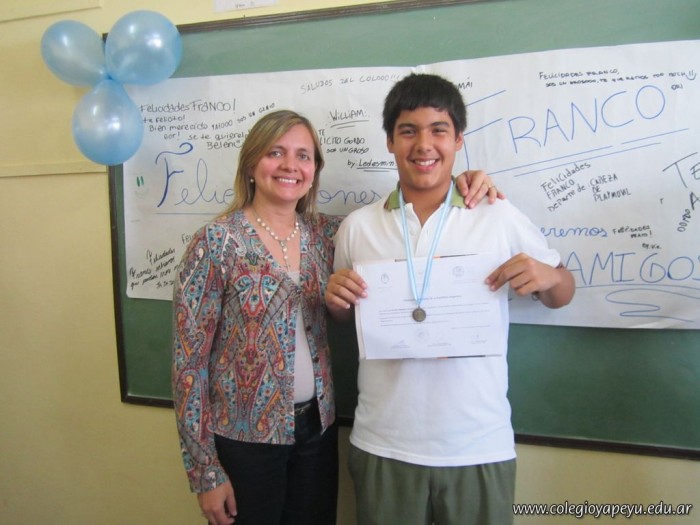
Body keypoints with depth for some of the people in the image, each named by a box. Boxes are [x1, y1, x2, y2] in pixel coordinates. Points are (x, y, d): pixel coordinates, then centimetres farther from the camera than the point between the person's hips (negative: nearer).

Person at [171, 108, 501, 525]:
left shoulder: (326, 233, 0)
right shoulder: (217, 242, -13)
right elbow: (189, 360, -12)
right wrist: (205, 470, -11)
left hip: (317, 428, 5)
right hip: (244, 437, -4)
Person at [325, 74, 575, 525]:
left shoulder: (501, 218, -4)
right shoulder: (357, 226, 0)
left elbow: (562, 294, 7)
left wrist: (547, 276, -15)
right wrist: (336, 300, -10)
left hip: (481, 448, 0)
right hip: (382, 447, 1)